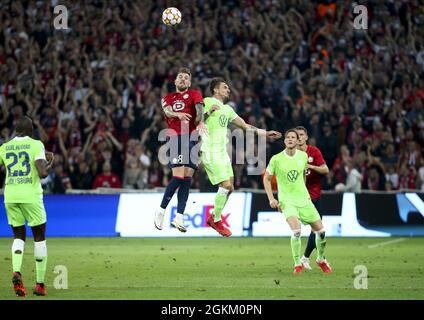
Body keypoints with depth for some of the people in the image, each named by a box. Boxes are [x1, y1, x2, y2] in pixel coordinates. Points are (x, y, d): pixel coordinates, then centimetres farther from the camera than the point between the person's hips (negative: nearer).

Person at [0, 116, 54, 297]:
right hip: (31, 196, -3)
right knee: (39, 238, 11)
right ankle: (40, 284, 11)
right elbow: (42, 173, -15)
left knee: (19, 236, 16)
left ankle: (16, 272, -12)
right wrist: (49, 163, 6)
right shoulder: (36, 145, -5)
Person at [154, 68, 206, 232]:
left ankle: (179, 217, -5)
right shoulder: (168, 98, 19)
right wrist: (178, 114, -26)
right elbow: (167, 111, -3)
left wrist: (200, 122, -26)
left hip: (191, 138, 1)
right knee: (178, 176, -15)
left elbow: (199, 108, -5)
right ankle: (161, 211, -1)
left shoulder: (194, 94, 16)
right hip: (174, 138, -1)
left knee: (187, 178, -5)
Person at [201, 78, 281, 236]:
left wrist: (266, 133, 23)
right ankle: (216, 221, -1)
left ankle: (213, 217, 21)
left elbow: (245, 126, 24)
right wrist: (208, 112, -26)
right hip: (210, 151, -9)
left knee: (229, 187, 8)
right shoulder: (207, 102, -5)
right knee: (225, 185, -13)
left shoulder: (227, 109, 20)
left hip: (222, 152, 9)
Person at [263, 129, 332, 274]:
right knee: (296, 230, -26)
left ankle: (321, 259, 27)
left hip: (304, 199, 4)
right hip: (287, 201, -4)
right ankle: (297, 264, -11)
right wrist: (271, 199, -5)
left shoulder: (303, 156, 1)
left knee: (321, 231, 2)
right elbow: (266, 179, 3)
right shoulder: (276, 159, -8)